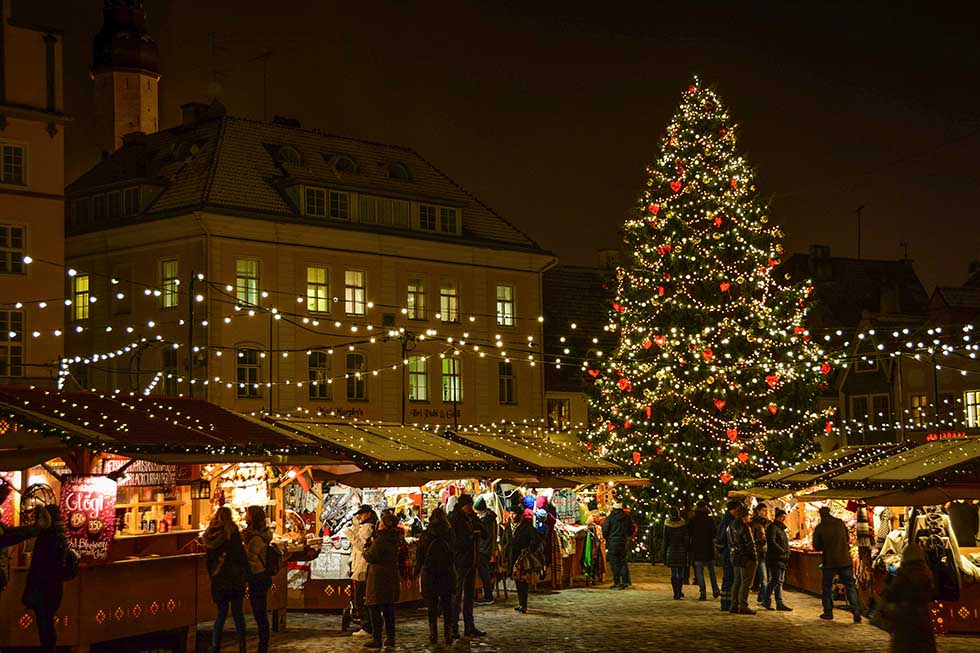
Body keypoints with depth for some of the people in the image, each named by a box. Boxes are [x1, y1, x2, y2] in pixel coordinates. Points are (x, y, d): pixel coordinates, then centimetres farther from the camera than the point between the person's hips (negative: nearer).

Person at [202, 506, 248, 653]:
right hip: (234, 578, -3)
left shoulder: (209, 536, 2)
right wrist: (245, 575, 1)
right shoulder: (233, 534, -10)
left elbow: (208, 558, 8)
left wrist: (212, 575, 16)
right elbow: (241, 556, -8)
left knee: (222, 612, 12)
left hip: (218, 579, 3)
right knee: (237, 612, 5)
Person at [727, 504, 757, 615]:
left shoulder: (731, 526, 10)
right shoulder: (743, 527, -16)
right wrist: (755, 557, -9)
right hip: (746, 558, -9)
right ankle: (743, 606, -4)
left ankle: (734, 606, 15)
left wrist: (733, 554, 18)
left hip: (735, 557, 9)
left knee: (737, 581, 14)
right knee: (746, 582, -4)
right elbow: (750, 544, -16)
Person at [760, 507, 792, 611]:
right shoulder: (772, 527, -9)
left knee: (780, 581, 7)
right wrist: (783, 552, -19)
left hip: (781, 559, 10)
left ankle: (780, 604, 7)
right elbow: (772, 542, -19)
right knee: (775, 580, -12)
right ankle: (766, 600, -2)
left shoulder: (781, 528, 21)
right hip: (774, 559, -10)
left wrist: (787, 554, 12)